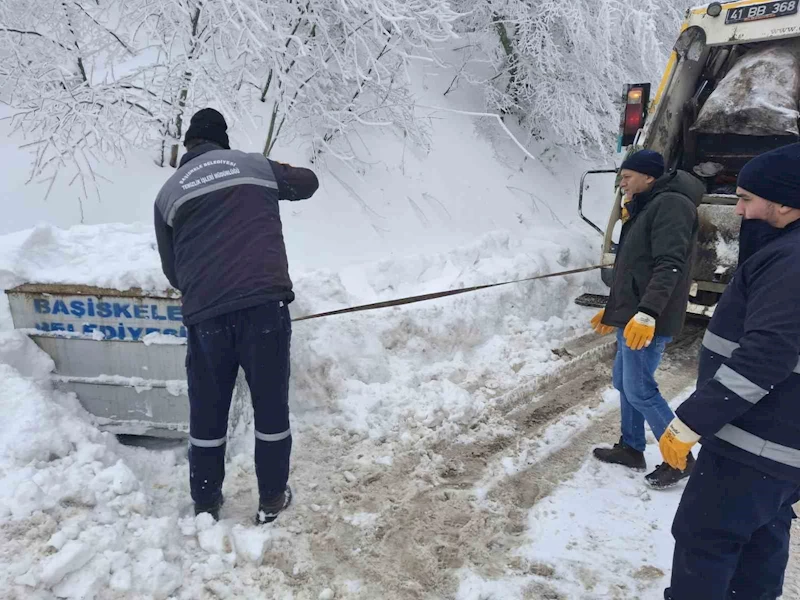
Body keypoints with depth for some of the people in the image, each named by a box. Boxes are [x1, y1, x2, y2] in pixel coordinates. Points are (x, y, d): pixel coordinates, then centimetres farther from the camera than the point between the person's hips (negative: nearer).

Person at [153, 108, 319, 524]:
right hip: (264, 302, -1)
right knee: (271, 406, 14)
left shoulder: (168, 192, 14)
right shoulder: (254, 165, 12)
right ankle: (272, 500, 27)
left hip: (204, 313, 1)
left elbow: (172, 269, 18)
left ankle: (205, 506, 32)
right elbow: (308, 183, 30)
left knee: (207, 413, 17)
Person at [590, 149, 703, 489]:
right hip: (631, 317, 10)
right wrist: (613, 310, 26)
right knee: (624, 382, 15)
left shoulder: (671, 204, -13)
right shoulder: (645, 208, 19)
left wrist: (647, 313, -34)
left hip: (647, 321, -10)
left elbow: (669, 266, -25)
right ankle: (631, 449, 28)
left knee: (639, 389, -5)